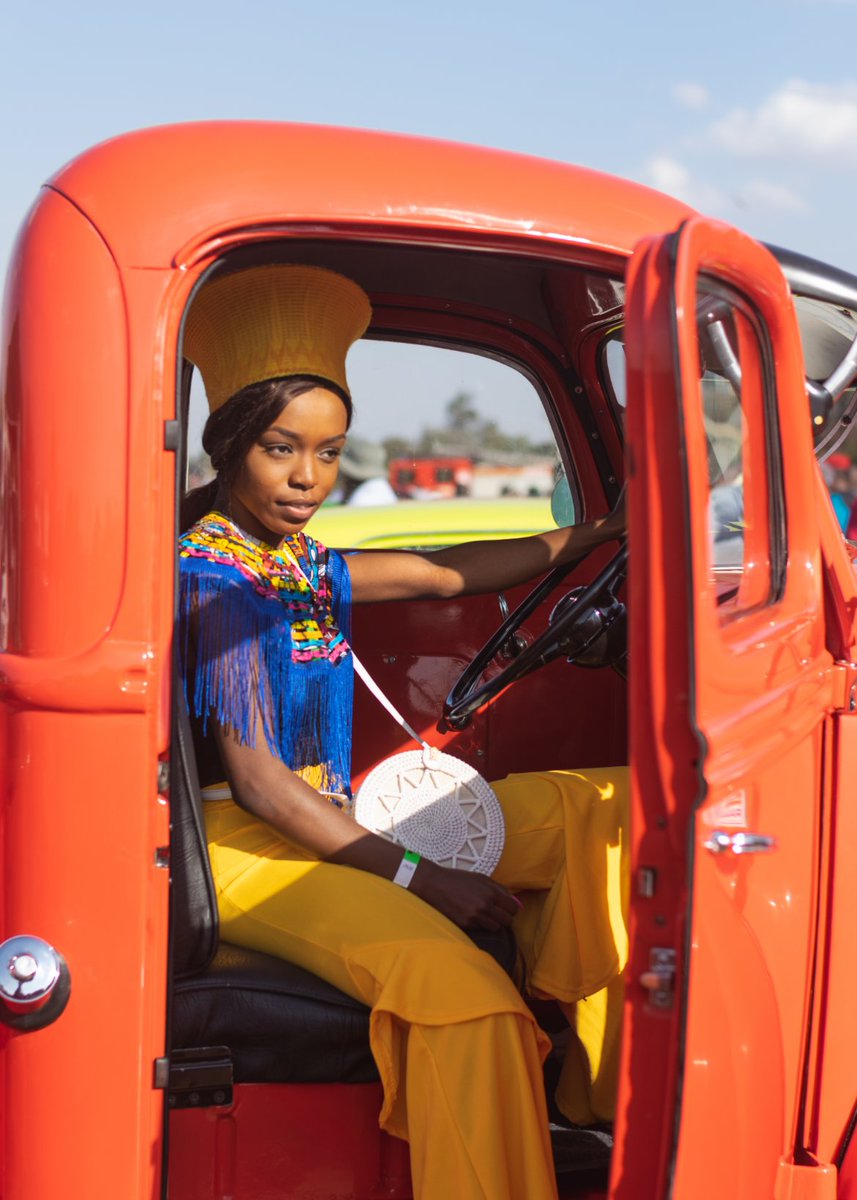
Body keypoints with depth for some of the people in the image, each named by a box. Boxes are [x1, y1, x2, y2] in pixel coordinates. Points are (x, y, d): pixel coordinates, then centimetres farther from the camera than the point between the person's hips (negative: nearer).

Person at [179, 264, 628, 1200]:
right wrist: (418, 877, -19)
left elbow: (447, 574, 24)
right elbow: (255, 781, -17)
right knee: (462, 986, -36)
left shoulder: (303, 565, 12)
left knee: (603, 805, 4)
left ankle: (594, 1095, 3)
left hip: (338, 823, 9)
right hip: (246, 843, -9)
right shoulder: (210, 576, -12)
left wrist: (595, 534, 20)